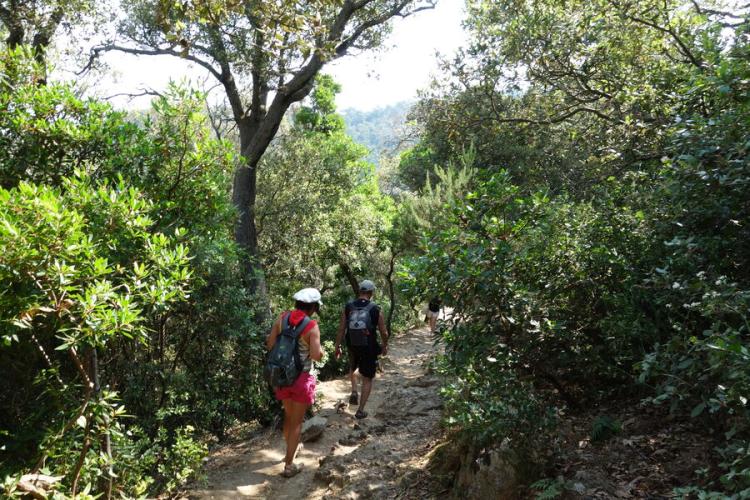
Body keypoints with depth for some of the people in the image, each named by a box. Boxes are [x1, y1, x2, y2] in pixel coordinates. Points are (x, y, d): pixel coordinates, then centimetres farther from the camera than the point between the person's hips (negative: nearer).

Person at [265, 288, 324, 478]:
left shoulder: (283, 317, -5)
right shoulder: (312, 326, -17)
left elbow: (270, 344, -2)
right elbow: (316, 356, -22)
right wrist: (321, 349, -1)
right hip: (301, 378, -5)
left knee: (288, 415, 26)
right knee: (297, 421, 9)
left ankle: (290, 450, 45)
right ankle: (289, 465, 15)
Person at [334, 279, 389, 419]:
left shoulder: (348, 307, -6)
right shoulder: (375, 309, -11)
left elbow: (341, 329, -2)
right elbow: (383, 333, -4)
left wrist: (337, 346, 10)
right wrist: (385, 346, 14)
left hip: (352, 346, 3)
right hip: (369, 348, -3)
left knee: (353, 368, 33)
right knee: (367, 379, 11)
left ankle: (354, 392, 17)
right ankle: (360, 411, 13)